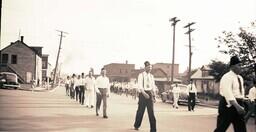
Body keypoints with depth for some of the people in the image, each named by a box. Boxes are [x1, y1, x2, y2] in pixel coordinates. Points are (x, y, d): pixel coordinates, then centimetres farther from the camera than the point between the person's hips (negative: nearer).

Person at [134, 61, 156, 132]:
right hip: (143, 93, -4)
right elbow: (140, 85, -14)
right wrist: (144, 93, -28)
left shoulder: (151, 76, 11)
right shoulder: (141, 75, -4)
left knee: (151, 112, -2)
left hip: (150, 93, 4)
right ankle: (136, 125, 29)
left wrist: (153, 96, 6)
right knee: (140, 111, 7)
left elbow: (153, 86, 13)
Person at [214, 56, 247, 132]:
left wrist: (241, 105, 17)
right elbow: (228, 93, -25)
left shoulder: (240, 78, 13)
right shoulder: (227, 77, -15)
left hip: (238, 104, 9)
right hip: (229, 104, -9)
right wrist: (237, 106, -32)